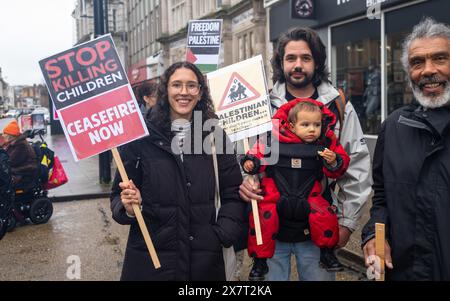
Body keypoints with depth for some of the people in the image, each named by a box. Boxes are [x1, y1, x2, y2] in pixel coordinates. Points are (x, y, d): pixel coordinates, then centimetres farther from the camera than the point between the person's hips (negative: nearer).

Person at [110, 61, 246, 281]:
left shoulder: (214, 136, 1)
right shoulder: (141, 135, -5)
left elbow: (233, 194, 4)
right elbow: (119, 196, 1)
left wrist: (224, 234, -8)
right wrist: (128, 207, -19)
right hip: (150, 257, -1)